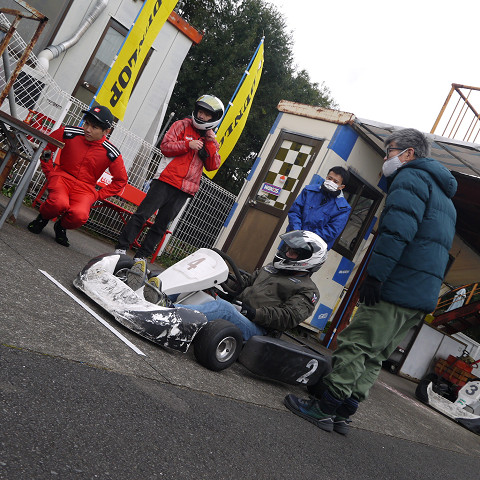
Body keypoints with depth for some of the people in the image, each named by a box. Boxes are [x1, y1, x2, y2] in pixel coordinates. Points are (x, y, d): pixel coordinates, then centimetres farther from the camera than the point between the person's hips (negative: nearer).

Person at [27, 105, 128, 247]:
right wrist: (49, 172, 4)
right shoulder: (69, 133, -7)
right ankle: (42, 219, 3)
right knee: (59, 203, -36)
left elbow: (121, 180, 5)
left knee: (80, 215, -33)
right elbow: (45, 146, 10)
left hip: (85, 188, 0)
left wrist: (98, 195, -1)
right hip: (62, 177, 0)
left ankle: (61, 226, 5)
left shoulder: (111, 153, -9)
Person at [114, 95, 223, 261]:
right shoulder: (183, 125, 6)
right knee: (143, 214, -8)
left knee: (161, 225, 5)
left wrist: (210, 144, -4)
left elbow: (212, 166, 6)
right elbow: (165, 146, -4)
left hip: (184, 190, 3)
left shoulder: (211, 141, 17)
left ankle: (141, 256, 13)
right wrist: (188, 145, -15)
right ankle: (121, 248, 0)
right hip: (166, 180, -3)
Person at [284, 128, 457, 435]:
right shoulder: (444, 196, 28)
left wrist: (375, 274, -22)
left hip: (398, 288, -9)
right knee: (373, 356, 11)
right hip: (423, 297, 10)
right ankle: (343, 413, 15)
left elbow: (398, 229, -19)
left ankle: (325, 408, -3)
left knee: (355, 345, -6)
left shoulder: (411, 177, -3)